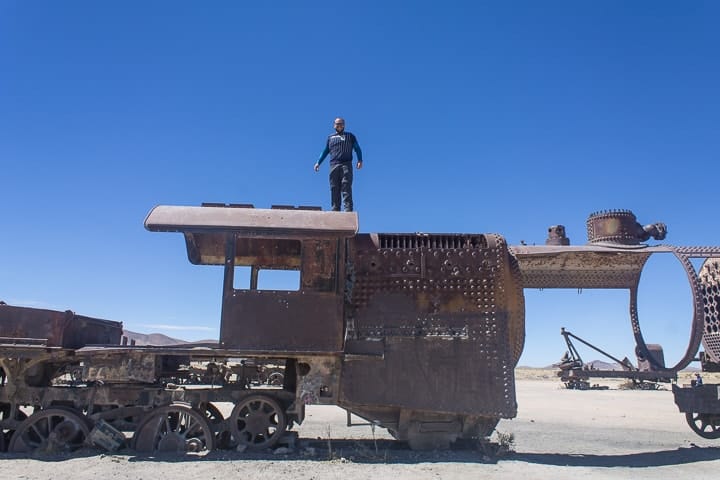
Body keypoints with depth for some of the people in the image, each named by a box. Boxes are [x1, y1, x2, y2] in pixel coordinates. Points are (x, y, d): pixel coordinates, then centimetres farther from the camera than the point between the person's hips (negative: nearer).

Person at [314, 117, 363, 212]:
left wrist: (360, 160, -4)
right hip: (334, 165, 3)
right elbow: (325, 151, 29)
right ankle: (335, 210, -6)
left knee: (346, 187, -15)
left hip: (346, 165, -3)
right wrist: (318, 162, 19)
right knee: (334, 189, -4)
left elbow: (357, 149, 12)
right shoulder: (330, 137, 26)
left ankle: (348, 210, -22)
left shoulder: (350, 136, 19)